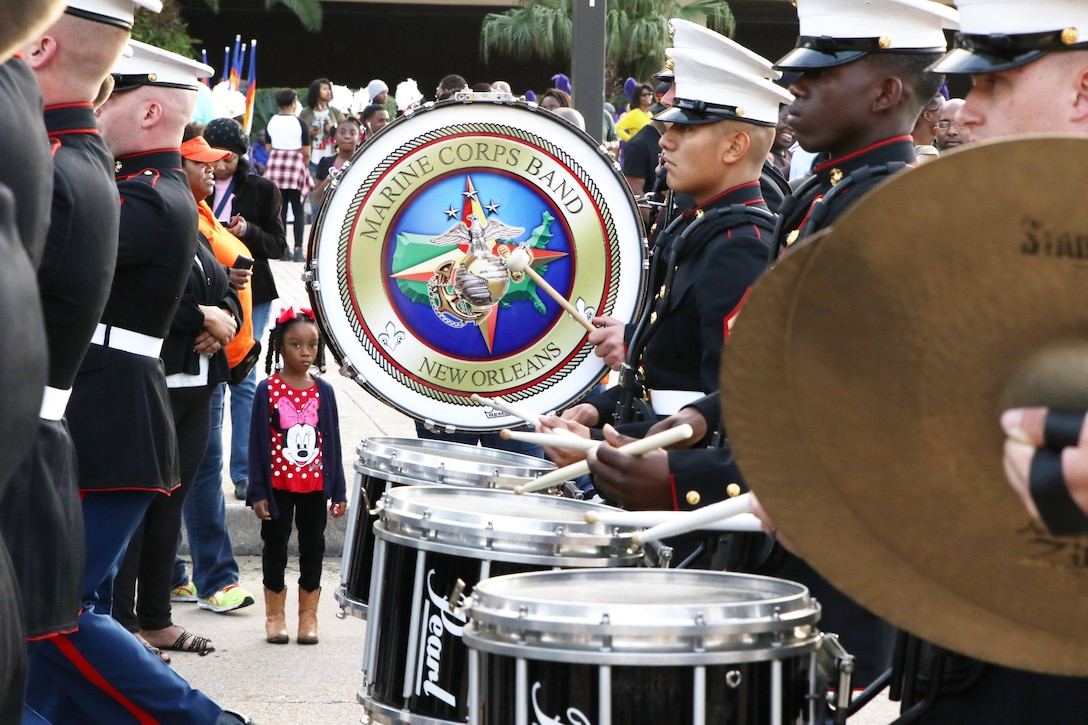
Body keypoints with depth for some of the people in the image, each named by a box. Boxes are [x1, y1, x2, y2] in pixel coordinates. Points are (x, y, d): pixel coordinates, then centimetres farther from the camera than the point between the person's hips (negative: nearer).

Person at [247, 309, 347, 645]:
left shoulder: (323, 391, 1)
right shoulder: (268, 390, -7)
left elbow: (332, 441, 5)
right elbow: (257, 443, -5)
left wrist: (339, 490, 4)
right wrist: (257, 492, -9)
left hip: (314, 484, 2)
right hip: (278, 484, -2)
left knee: (312, 548, 9)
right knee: (275, 547, 8)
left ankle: (308, 616, 19)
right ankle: (275, 615, 19)